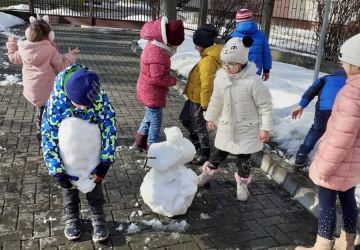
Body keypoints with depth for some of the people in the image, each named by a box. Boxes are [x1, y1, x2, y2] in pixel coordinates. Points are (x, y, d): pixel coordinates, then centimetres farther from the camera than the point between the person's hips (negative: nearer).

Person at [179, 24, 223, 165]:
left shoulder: (208, 60, -28)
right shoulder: (209, 56, 5)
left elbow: (207, 86, -27)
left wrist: (205, 106, -22)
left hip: (200, 100, -10)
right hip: (194, 97, 10)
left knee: (199, 127, 6)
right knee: (184, 118, 26)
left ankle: (205, 153, 25)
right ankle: (195, 141, 47)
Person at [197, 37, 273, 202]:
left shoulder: (253, 81, -25)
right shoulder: (221, 77, -9)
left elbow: (265, 106, -16)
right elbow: (216, 100, 8)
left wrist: (266, 128, -14)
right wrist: (211, 117, 17)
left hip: (247, 129, -3)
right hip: (226, 127, 4)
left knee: (243, 158, 12)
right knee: (219, 153, 20)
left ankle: (242, 182, 36)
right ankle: (209, 171, 45)